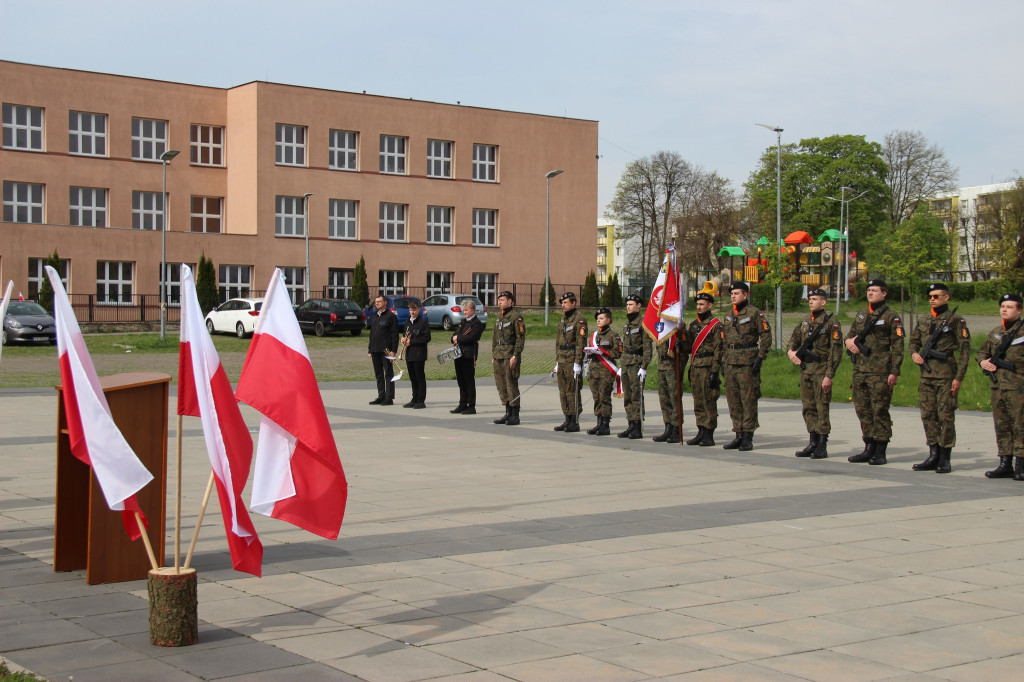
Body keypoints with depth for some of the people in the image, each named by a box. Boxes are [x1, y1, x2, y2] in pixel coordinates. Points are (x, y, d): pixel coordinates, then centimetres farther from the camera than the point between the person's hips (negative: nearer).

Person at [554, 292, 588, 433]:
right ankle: (568, 420, 17)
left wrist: (577, 363, -19)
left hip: (572, 361, -9)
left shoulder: (579, 319, -10)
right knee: (563, 391, 10)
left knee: (573, 391, -6)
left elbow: (581, 342, -15)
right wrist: (557, 362, 20)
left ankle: (575, 422, -2)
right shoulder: (563, 319, 17)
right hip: (562, 361, 9)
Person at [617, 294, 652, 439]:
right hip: (626, 363, 8)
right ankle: (631, 426, 15)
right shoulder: (626, 324, 17)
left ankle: (638, 429, -3)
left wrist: (644, 367, -17)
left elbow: (647, 347, -12)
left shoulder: (642, 323, -8)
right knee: (627, 397, 9)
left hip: (636, 363, -8)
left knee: (637, 396, -7)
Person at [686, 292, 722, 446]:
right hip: (695, 367, 7)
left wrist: (715, 372, -15)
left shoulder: (716, 325, -5)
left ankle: (709, 435, -2)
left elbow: (718, 349, -10)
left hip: (708, 367, -7)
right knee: (698, 402, 9)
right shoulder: (694, 324, 17)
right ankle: (701, 432, 15)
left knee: (709, 402, -5)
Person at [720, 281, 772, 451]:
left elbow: (766, 336, -7)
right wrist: (724, 360, 15)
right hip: (731, 363, 7)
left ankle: (748, 438, -2)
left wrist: (760, 358, -13)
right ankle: (738, 435, 13)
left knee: (748, 400, -5)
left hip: (748, 362, -7)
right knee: (733, 400, 7)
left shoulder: (755, 313, -4)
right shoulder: (729, 316, 17)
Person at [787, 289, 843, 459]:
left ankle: (822, 446, -1)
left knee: (822, 408, -5)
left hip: (821, 370, -7)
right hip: (805, 369, 7)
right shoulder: (804, 321, 13)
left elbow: (836, 351, -10)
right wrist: (791, 351, 2)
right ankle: (813, 443, 17)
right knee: (808, 408, 10)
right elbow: (794, 338, 26)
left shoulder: (831, 322, -6)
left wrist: (829, 375, -15)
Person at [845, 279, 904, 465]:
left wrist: (894, 372, -13)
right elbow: (849, 335, 25)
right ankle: (869, 448, 17)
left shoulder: (891, 316, -3)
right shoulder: (861, 315, 16)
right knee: (863, 410, 9)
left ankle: (880, 452, 1)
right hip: (860, 371, 7)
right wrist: (850, 341, 0)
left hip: (880, 372, -7)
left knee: (880, 410, -4)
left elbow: (897, 346, -7)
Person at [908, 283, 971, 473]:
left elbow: (964, 350, -7)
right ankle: (933, 456, 14)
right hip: (926, 375, 6)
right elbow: (914, 341, 26)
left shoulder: (955, 320, -4)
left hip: (946, 374, -6)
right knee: (928, 416, 7)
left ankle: (945, 459, 2)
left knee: (946, 416, -3)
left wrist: (959, 377, -12)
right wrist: (914, 353, 3)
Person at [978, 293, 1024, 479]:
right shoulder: (995, 333, 15)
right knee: (1001, 427, 9)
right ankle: (1005, 464, 15)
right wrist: (983, 361, 7)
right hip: (997, 386, 7)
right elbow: (982, 351, 27)